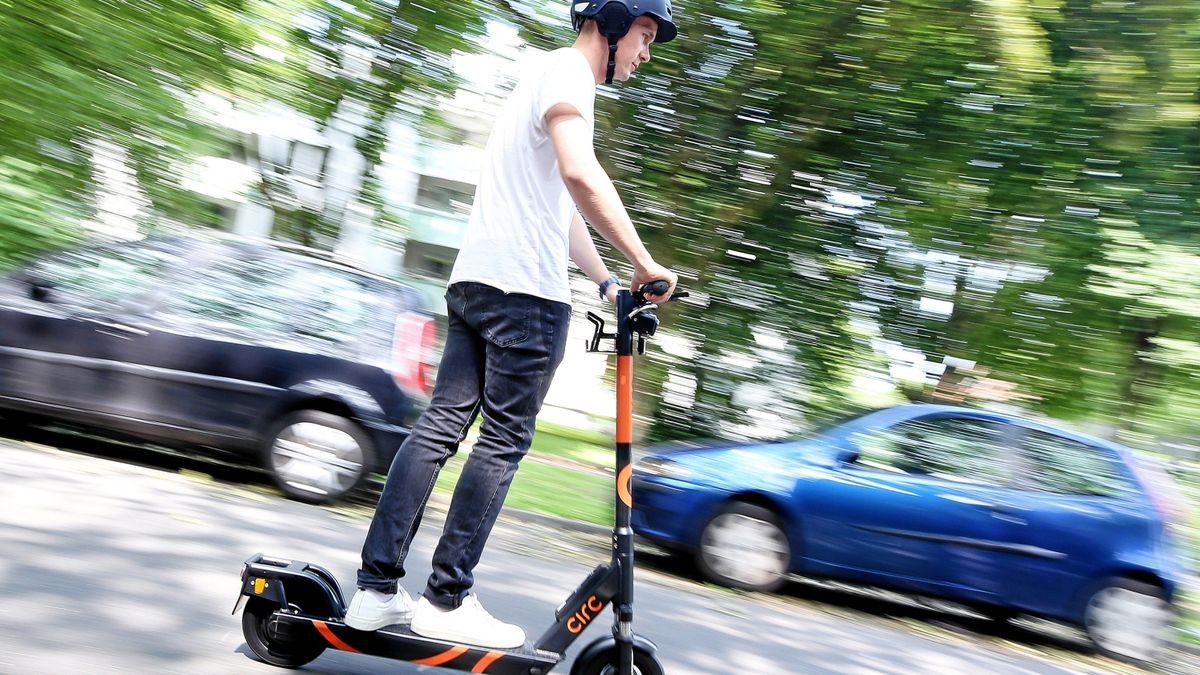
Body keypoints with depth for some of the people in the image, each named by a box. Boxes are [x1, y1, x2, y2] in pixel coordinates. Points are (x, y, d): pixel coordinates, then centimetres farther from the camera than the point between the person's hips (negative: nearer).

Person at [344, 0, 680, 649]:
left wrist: (607, 281, 27)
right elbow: (579, 174, -23)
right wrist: (644, 263, -20)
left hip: (474, 280, 9)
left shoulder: (544, 77, 28)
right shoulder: (567, 69, -4)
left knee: (440, 426, 4)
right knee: (503, 442, -4)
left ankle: (375, 590, 5)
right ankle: (447, 602, 0)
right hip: (526, 287, -9)